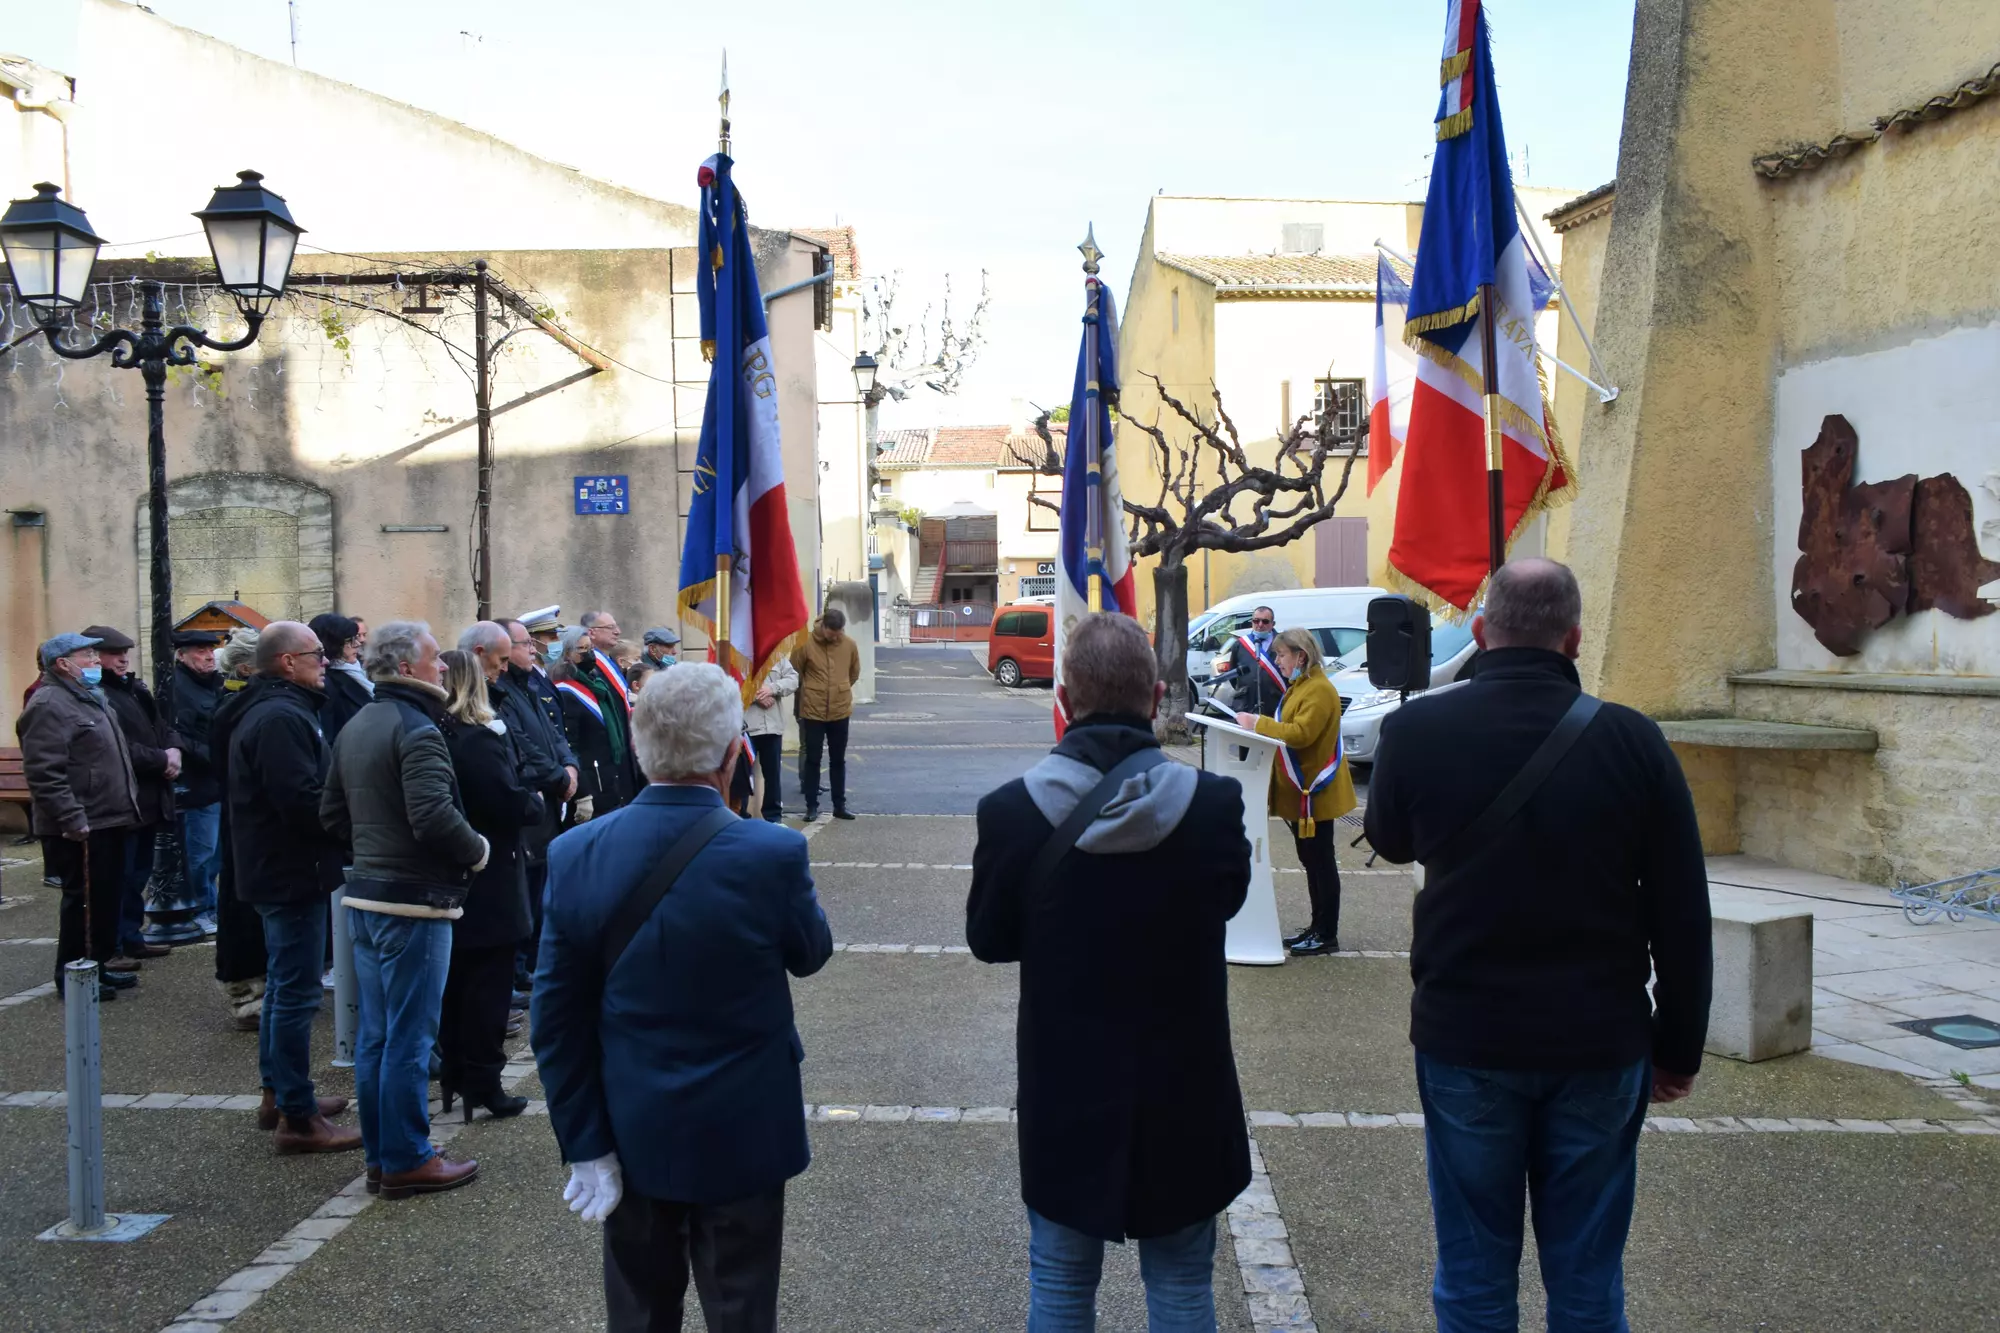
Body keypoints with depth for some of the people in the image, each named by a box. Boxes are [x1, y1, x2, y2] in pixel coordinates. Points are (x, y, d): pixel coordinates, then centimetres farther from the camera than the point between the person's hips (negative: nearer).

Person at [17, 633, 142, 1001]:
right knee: (85, 899, -3)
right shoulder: (49, 705, -16)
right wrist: (72, 819, -25)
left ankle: (96, 965, 25)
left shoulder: (88, 698, 18)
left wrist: (126, 807, 22)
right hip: (82, 828, -10)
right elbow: (44, 773, -23)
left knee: (107, 897, 15)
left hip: (107, 820, 10)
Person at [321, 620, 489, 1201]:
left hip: (365, 893, 9)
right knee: (410, 1038, -1)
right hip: (414, 900, -9)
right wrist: (476, 852, -12)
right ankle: (407, 1161, 6)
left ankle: (381, 1154, 24)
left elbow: (332, 813, 18)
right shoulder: (416, 729, -17)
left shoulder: (355, 727, 13)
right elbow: (434, 816, -27)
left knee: (374, 1034, 15)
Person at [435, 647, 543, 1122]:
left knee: (455, 977, 16)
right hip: (488, 882, -7)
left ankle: (452, 1073, 25)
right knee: (489, 980, 1)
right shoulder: (478, 739, -19)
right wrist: (537, 801, -3)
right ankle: (483, 1083, 4)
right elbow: (512, 804, -23)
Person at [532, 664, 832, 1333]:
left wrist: (584, 1145, 0)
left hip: (632, 1133, 3)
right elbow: (811, 952, -1)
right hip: (741, 1133, -3)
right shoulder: (772, 853, -22)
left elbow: (556, 1019, -7)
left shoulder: (574, 855, -12)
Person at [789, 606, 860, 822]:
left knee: (838, 761, 10)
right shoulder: (805, 644, -11)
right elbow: (794, 674, 1)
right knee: (812, 760, 4)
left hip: (840, 711, 2)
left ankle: (840, 805, 18)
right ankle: (812, 806, 12)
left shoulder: (849, 645, -3)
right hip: (812, 712, -2)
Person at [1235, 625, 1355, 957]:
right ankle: (1317, 927, 24)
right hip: (1299, 789, 10)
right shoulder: (1299, 686, 15)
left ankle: (1327, 935, 4)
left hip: (1314, 791, -10)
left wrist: (1258, 724, -24)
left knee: (1321, 862, -3)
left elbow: (1301, 733, -29)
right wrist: (1259, 725, 4)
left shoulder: (1319, 690, -18)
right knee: (1310, 861, 15)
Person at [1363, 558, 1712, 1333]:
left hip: (1464, 1038, 0)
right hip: (1599, 1043, 1)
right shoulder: (1631, 740, -8)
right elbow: (1682, 914, -3)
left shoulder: (1417, 729, -9)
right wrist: (1679, 1046, 8)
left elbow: (1389, 840, 12)